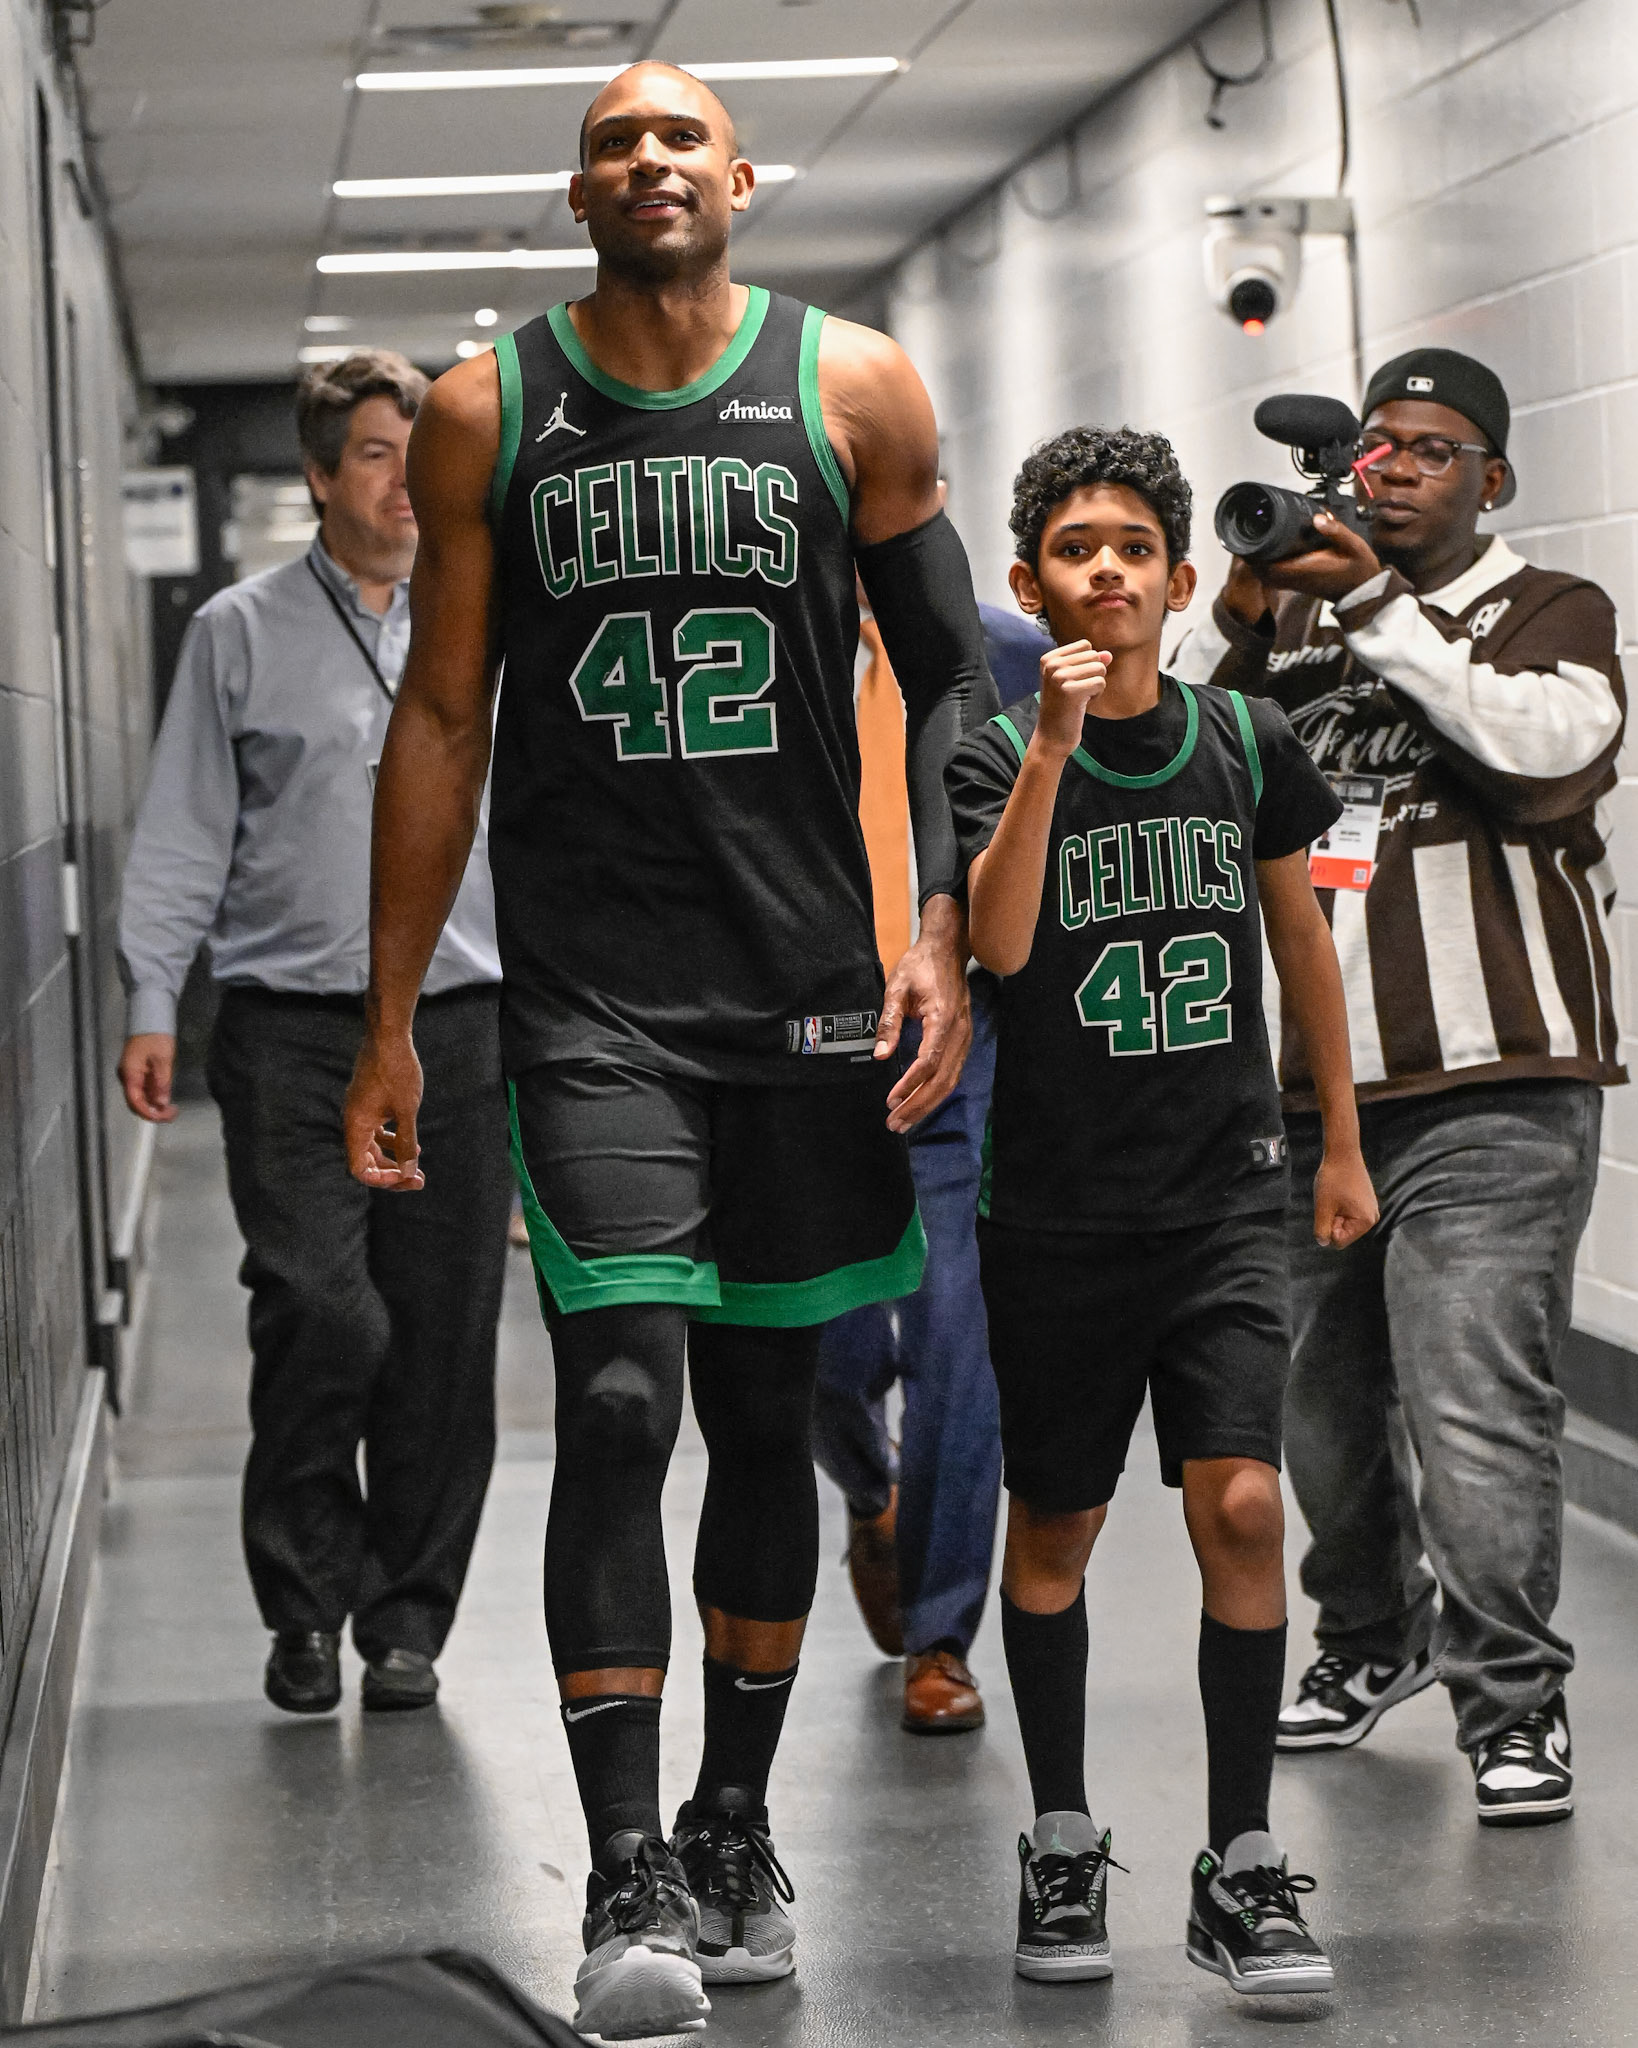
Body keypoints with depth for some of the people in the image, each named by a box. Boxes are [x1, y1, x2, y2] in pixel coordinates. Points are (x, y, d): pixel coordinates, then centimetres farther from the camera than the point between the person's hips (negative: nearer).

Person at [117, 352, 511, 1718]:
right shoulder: (241, 634, 6)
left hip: (456, 1028, 2)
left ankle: (407, 1618, 15)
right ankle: (305, 1606, 5)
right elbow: (186, 832, 6)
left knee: (443, 1338, 2)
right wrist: (152, 1004, -2)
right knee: (325, 1316, -13)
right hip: (292, 1033, -2)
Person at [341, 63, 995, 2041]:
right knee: (619, 1402, -14)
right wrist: (388, 1024, 4)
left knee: (767, 1411, 11)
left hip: (806, 985, 2)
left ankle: (734, 1833, 27)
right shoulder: (487, 412, 4)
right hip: (588, 995, -1)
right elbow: (443, 718, 7)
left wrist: (944, 936, -5)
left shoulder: (854, 388, 3)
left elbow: (948, 675, 8)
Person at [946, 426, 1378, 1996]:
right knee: (1056, 1522, 10)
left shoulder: (1245, 741, 3)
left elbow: (1299, 939, 15)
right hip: (1056, 1204, -1)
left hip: (1225, 1198, 1)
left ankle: (1240, 1868, -1)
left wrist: (1342, 1143, 18)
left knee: (1241, 1502, -12)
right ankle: (1062, 1839, 28)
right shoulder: (1000, 755, -4)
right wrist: (1054, 745, -27)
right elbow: (1000, 943, -22)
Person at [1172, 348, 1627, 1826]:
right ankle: (1375, 1634, 32)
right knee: (1322, 1395, 11)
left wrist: (1378, 604, -12)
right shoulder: (1296, 619, 19)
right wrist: (1240, 620, -4)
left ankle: (1514, 1702, -3)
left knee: (1474, 1405, -13)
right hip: (1305, 1082, 5)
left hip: (1488, 1090, -5)